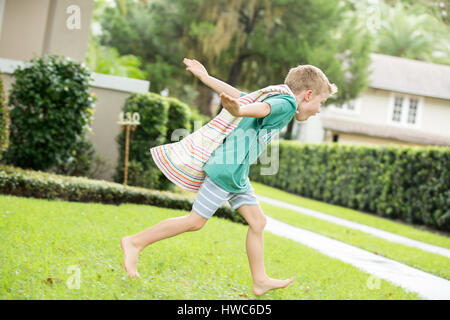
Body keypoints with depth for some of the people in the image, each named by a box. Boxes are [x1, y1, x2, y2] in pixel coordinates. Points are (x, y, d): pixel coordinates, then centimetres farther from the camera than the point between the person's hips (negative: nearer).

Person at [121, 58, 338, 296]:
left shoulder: (275, 99, 19)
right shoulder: (287, 103, -11)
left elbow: (237, 94, 22)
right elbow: (262, 108, -33)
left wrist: (205, 77, 24)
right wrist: (238, 110, -52)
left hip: (237, 175, 11)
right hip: (226, 169, -11)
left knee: (257, 221, 9)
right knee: (195, 221, -3)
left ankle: (260, 281, 14)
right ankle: (136, 243, 5)